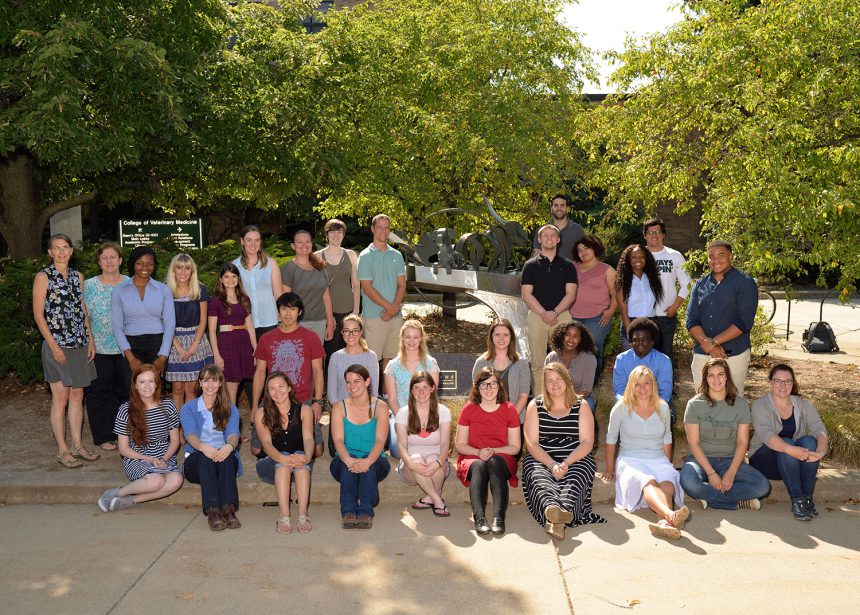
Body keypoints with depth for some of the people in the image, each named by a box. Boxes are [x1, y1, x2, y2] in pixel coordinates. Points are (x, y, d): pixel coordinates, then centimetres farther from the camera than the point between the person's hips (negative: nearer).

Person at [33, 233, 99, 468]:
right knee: (60, 398, -2)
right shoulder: (43, 277, -5)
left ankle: (77, 445, 19)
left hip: (80, 344, 6)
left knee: (77, 396, 10)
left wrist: (90, 340, 9)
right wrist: (53, 346, -14)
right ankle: (62, 451, 7)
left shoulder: (77, 277, 11)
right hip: (57, 345, -6)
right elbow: (38, 314, -9)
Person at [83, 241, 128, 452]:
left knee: (125, 391, 9)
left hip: (126, 348, 2)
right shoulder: (88, 286, 0)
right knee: (100, 392, 4)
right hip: (99, 349, -1)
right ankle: (103, 437, 15)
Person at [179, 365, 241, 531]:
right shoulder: (188, 408, 11)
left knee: (227, 457, -34)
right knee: (205, 458, -36)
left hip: (226, 458, 1)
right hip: (196, 460, -1)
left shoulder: (230, 409, 16)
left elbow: (233, 434, -4)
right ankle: (212, 510, -49)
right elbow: (190, 435, -9)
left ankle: (228, 509, -48)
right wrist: (204, 447, -34)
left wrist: (230, 445, -31)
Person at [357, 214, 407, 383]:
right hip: (374, 316, -5)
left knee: (390, 356, 10)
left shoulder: (396, 255, 12)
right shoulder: (365, 256, -3)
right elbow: (367, 288, -10)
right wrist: (389, 307, -13)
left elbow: (402, 285, 8)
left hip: (395, 316, 5)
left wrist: (395, 307, -9)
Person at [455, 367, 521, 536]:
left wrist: (493, 451, -13)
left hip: (501, 460, 0)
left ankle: (499, 517, -48)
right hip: (472, 459, 0)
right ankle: (479, 518, -53)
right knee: (479, 466, -35)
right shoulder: (468, 409, 5)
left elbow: (515, 447, 5)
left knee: (495, 462, -35)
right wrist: (479, 452, -13)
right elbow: (459, 445, 6)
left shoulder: (509, 409, 5)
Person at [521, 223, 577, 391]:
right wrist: (543, 313, -12)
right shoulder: (530, 265, 8)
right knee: (538, 363, 1)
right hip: (536, 316, 0)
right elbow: (526, 294, 0)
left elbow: (571, 294, 3)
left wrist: (554, 312, -11)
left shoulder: (567, 265, 10)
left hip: (561, 316, 1)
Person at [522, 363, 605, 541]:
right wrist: (552, 465, -14)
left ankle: (559, 514, -62)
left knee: (573, 482, -34)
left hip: (576, 460, 0)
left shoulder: (581, 406, 12)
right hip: (541, 460, 0)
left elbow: (587, 443, 3)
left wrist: (566, 463, -14)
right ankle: (551, 508, -66)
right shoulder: (535, 406, 12)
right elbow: (531, 443, 3)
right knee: (540, 481, -34)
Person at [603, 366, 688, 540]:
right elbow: (611, 439, 9)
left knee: (668, 485, -33)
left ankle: (663, 522, -60)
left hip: (658, 460, 3)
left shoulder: (662, 408, 10)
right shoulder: (621, 407, 1)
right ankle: (670, 514, -65)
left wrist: (667, 466, 16)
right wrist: (610, 469, 11)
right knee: (649, 483, -37)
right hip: (630, 461, -3)